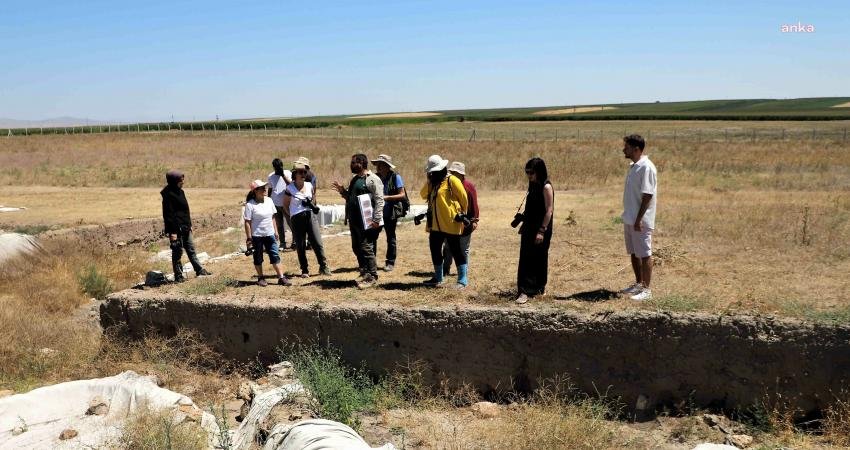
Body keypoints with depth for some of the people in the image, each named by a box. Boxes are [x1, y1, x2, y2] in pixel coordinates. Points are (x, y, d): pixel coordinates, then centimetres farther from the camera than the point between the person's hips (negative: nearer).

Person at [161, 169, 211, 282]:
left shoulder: (180, 191, 11)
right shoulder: (168, 195, -17)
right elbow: (168, 215, -19)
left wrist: (189, 225, 20)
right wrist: (172, 232, -21)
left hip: (185, 228, 9)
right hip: (177, 229, -9)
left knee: (191, 249, 16)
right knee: (177, 252, 2)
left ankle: (199, 270, 25)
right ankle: (178, 276, 10)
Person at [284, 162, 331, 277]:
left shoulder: (309, 186, 6)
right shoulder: (290, 189, -5)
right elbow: (285, 204, 5)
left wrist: (312, 205, 4)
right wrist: (292, 215, -2)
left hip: (309, 216, 3)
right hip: (297, 219, -3)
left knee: (317, 243, -2)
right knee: (300, 246, 4)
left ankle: (323, 266, 7)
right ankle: (304, 270, 14)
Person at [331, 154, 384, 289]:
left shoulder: (372, 179, -10)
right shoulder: (354, 179, 18)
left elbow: (379, 200, -16)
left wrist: (376, 220, -22)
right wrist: (342, 191, 8)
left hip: (366, 222, -9)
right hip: (355, 222, 9)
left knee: (366, 249, -8)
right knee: (357, 248, 13)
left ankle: (372, 277, 0)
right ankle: (365, 274, 24)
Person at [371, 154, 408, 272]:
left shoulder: (395, 177, -9)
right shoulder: (376, 178, 6)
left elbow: (402, 195, -12)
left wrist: (386, 197, -22)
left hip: (390, 213, -4)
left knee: (391, 237, 7)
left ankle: (390, 262, 18)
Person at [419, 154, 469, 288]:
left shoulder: (452, 180, -11)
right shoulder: (433, 182, 15)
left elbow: (464, 198, -10)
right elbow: (423, 194, 7)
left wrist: (462, 214, -3)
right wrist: (429, 182, -3)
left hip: (450, 223, -8)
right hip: (435, 224, 8)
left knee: (456, 250, -3)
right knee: (435, 249, 14)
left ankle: (463, 279, 4)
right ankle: (438, 277, 28)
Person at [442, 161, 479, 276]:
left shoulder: (469, 186, -8)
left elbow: (474, 204, -7)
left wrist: (474, 220, -9)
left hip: (465, 223, -4)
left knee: (464, 249, 8)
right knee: (447, 247, 9)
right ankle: (445, 269, 18)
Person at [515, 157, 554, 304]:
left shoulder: (546, 187, -13)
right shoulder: (533, 186, 11)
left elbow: (549, 210, -17)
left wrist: (542, 231, -21)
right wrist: (522, 218, 9)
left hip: (541, 229, -7)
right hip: (529, 227, 7)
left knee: (539, 258, 1)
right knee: (525, 259, 4)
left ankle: (538, 288, 10)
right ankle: (525, 291, 7)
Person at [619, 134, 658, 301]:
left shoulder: (646, 168, -17)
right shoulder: (633, 166, 12)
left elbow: (647, 196, -20)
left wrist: (639, 219, -22)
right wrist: (629, 217, 18)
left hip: (640, 221, -9)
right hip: (629, 219, 9)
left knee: (644, 254, -1)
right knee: (634, 253, 16)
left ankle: (646, 289, 7)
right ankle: (638, 283, 28)